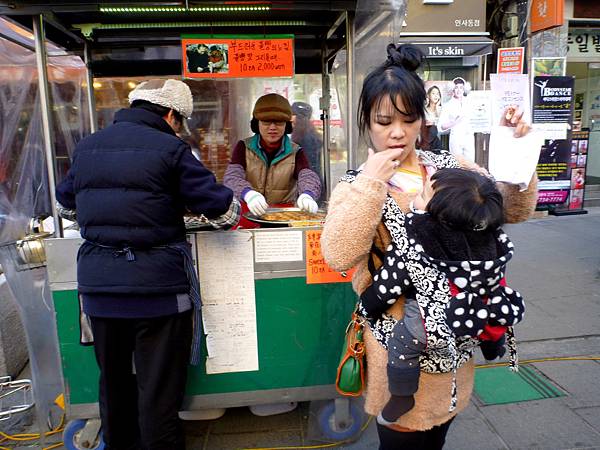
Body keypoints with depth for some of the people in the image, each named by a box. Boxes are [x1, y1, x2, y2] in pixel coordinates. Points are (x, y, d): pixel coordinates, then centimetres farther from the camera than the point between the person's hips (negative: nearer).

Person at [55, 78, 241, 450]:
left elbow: (65, 201, 24)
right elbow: (224, 210, -11)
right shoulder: (170, 149, -10)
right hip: (156, 281, -6)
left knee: (113, 377, 22)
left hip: (96, 281, 6)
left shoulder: (87, 146, 8)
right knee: (159, 387, 5)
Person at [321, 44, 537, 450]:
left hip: (454, 339, 4)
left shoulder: (449, 167, 1)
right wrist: (371, 182, -26)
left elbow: (514, 210, 5)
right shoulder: (356, 186, -9)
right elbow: (338, 255, -24)